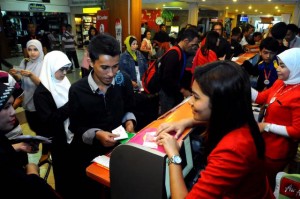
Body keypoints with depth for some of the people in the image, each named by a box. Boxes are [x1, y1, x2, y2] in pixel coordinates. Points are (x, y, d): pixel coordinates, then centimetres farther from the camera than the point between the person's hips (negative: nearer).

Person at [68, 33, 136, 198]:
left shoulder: (123, 81, -7)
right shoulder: (77, 90, -14)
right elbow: (76, 128, -5)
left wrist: (129, 121, -10)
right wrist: (96, 135, -21)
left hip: (120, 144, 2)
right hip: (89, 151, -1)